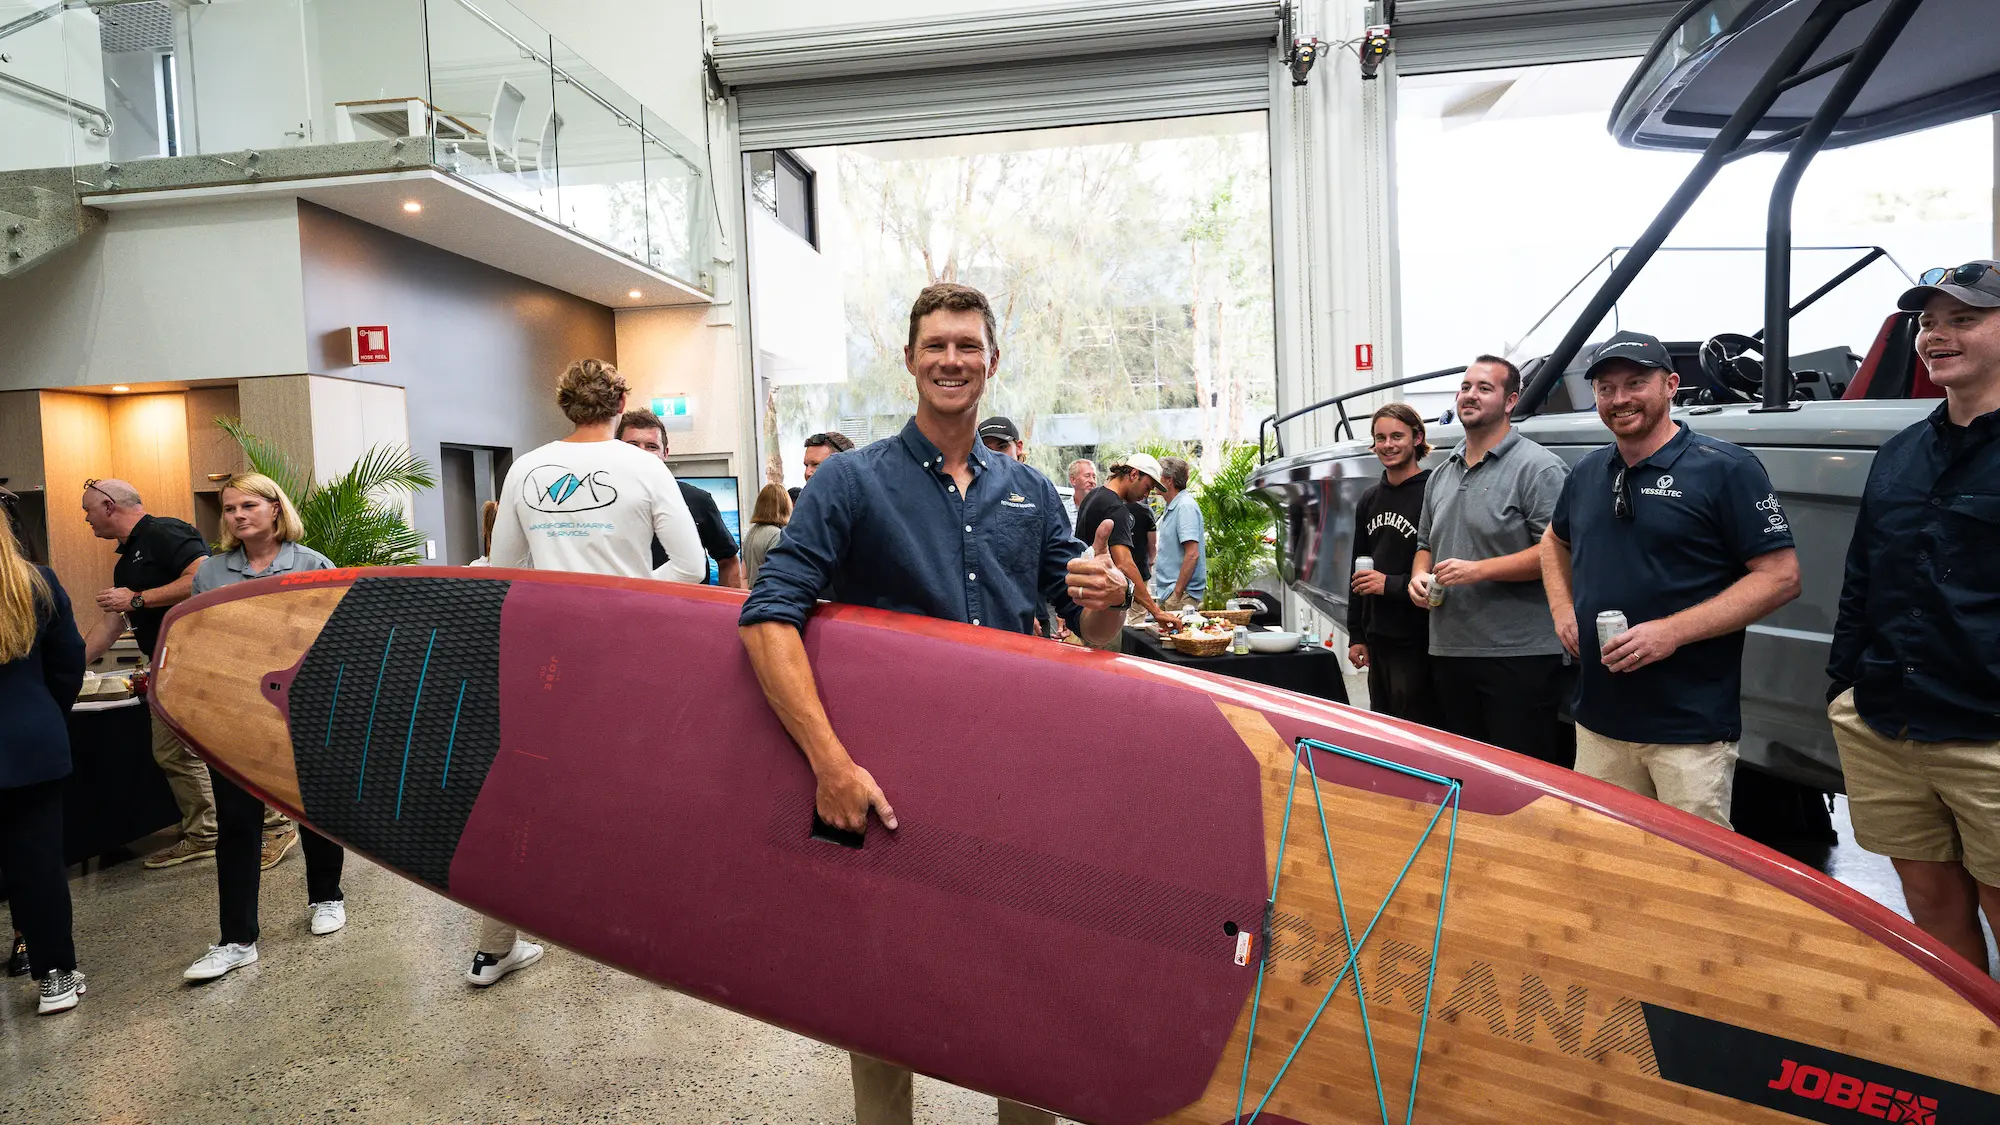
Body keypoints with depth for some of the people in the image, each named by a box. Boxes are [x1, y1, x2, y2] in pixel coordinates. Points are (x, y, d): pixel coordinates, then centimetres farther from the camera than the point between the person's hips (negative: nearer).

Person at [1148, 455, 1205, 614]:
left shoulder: (1186, 506, -16)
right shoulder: (1171, 508, 17)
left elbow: (1192, 554, -22)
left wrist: (1177, 592, -21)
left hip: (1182, 595, -10)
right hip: (1166, 594, 10)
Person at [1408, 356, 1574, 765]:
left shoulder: (1537, 467, -7)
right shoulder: (1440, 476, 17)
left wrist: (1478, 570, -19)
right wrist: (1418, 576, 4)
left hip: (1520, 656, -7)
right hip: (1449, 653, 7)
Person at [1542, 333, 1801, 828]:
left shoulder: (1725, 469, -8)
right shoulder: (1587, 472, 11)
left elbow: (1781, 577, -11)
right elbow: (1555, 541, 29)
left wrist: (1672, 631, -20)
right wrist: (1562, 610, 10)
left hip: (1690, 729, -6)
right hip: (1598, 719, 6)